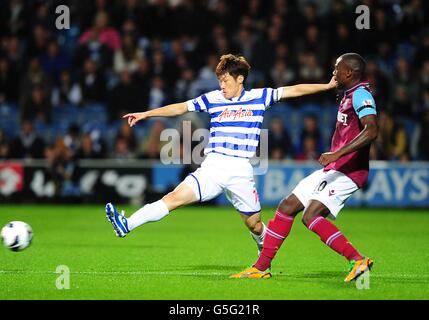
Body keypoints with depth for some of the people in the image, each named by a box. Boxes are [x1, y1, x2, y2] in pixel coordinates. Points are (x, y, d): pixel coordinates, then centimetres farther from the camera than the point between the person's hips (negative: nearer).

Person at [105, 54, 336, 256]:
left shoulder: (259, 97, 6)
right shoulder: (213, 99, 8)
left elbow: (294, 90, 10)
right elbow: (181, 108, 10)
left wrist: (327, 86, 9)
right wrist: (146, 114, 7)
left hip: (241, 171, 0)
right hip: (213, 167, 0)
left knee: (254, 224, 5)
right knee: (176, 197, -17)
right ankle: (126, 225, -26)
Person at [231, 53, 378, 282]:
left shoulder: (361, 94, -14)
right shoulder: (349, 95, 17)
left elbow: (371, 130, -30)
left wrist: (337, 154, -34)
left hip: (348, 172, -10)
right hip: (333, 169, 10)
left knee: (311, 216, -24)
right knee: (287, 207, 9)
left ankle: (357, 260, -23)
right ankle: (261, 267, 16)